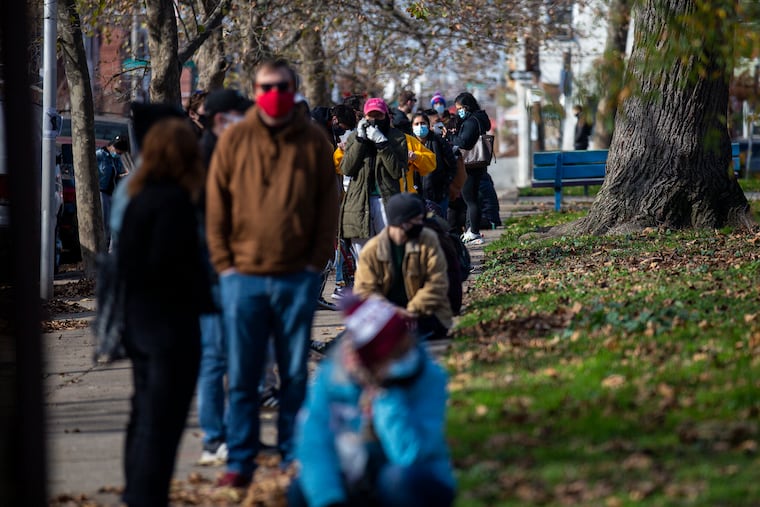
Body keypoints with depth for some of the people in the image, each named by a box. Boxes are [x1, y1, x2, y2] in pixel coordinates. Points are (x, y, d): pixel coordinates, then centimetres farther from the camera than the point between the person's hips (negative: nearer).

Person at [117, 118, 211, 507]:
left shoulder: (138, 199, 10)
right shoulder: (174, 201, -16)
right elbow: (168, 263, -22)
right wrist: (202, 295, -9)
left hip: (140, 323, 9)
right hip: (171, 324, -9)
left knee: (144, 413, 18)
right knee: (161, 420, -5)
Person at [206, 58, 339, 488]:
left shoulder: (314, 141, 4)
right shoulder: (234, 140, 4)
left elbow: (328, 205, 6)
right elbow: (216, 206, 5)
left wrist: (316, 261, -1)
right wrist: (224, 263, -2)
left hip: (298, 278, 0)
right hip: (245, 276, 0)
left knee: (295, 374, 7)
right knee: (242, 375, 2)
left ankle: (294, 459, 15)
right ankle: (240, 462, 8)